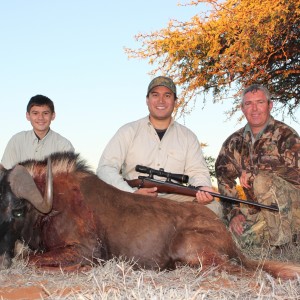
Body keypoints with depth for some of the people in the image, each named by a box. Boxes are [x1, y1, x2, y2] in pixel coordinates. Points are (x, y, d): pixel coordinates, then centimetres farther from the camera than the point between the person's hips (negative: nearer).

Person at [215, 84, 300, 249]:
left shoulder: (286, 135, -7)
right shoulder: (234, 142, 8)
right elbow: (224, 179, 4)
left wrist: (252, 172, -23)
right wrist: (233, 213, -9)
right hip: (257, 211, 5)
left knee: (262, 180, -30)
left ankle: (282, 241, -20)